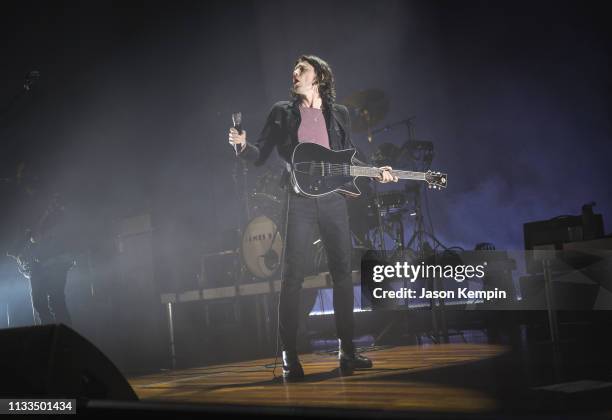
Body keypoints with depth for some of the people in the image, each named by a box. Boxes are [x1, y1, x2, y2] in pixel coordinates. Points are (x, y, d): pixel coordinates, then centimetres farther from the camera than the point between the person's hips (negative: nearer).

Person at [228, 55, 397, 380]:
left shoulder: (339, 114, 14)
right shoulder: (282, 112, 10)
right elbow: (260, 155, 5)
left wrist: (375, 172, 4)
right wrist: (242, 146, -15)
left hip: (333, 198, 2)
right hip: (299, 200, -2)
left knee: (342, 272, 2)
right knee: (293, 275, -7)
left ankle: (346, 350, 11)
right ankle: (289, 355, -2)